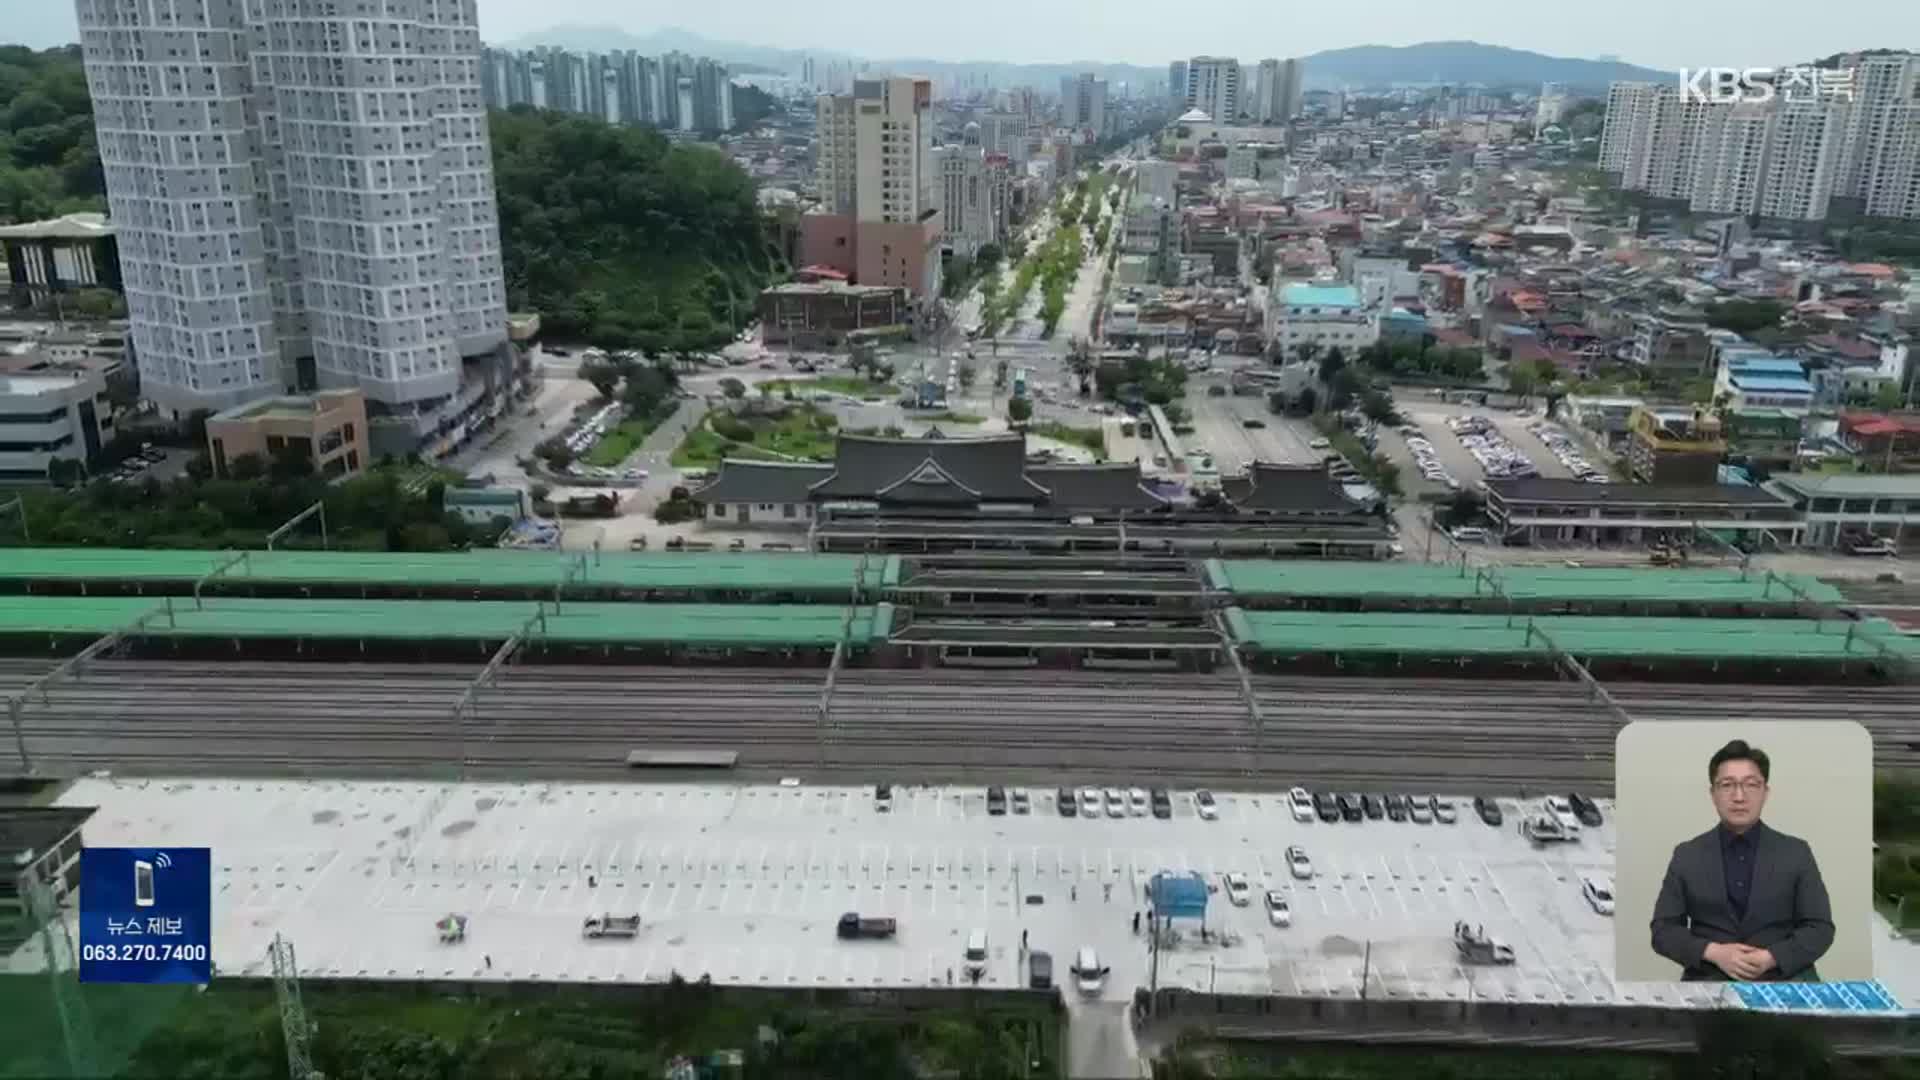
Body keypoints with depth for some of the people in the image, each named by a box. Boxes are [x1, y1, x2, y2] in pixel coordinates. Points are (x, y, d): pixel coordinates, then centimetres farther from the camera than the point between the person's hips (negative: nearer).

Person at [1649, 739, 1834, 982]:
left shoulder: (1796, 852, 8)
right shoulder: (1687, 855, 7)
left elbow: (1821, 928, 5)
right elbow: (1663, 929, 5)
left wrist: (1771, 958, -12)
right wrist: (1713, 953, -12)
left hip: (1783, 976, 1)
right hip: (1710, 978, -1)